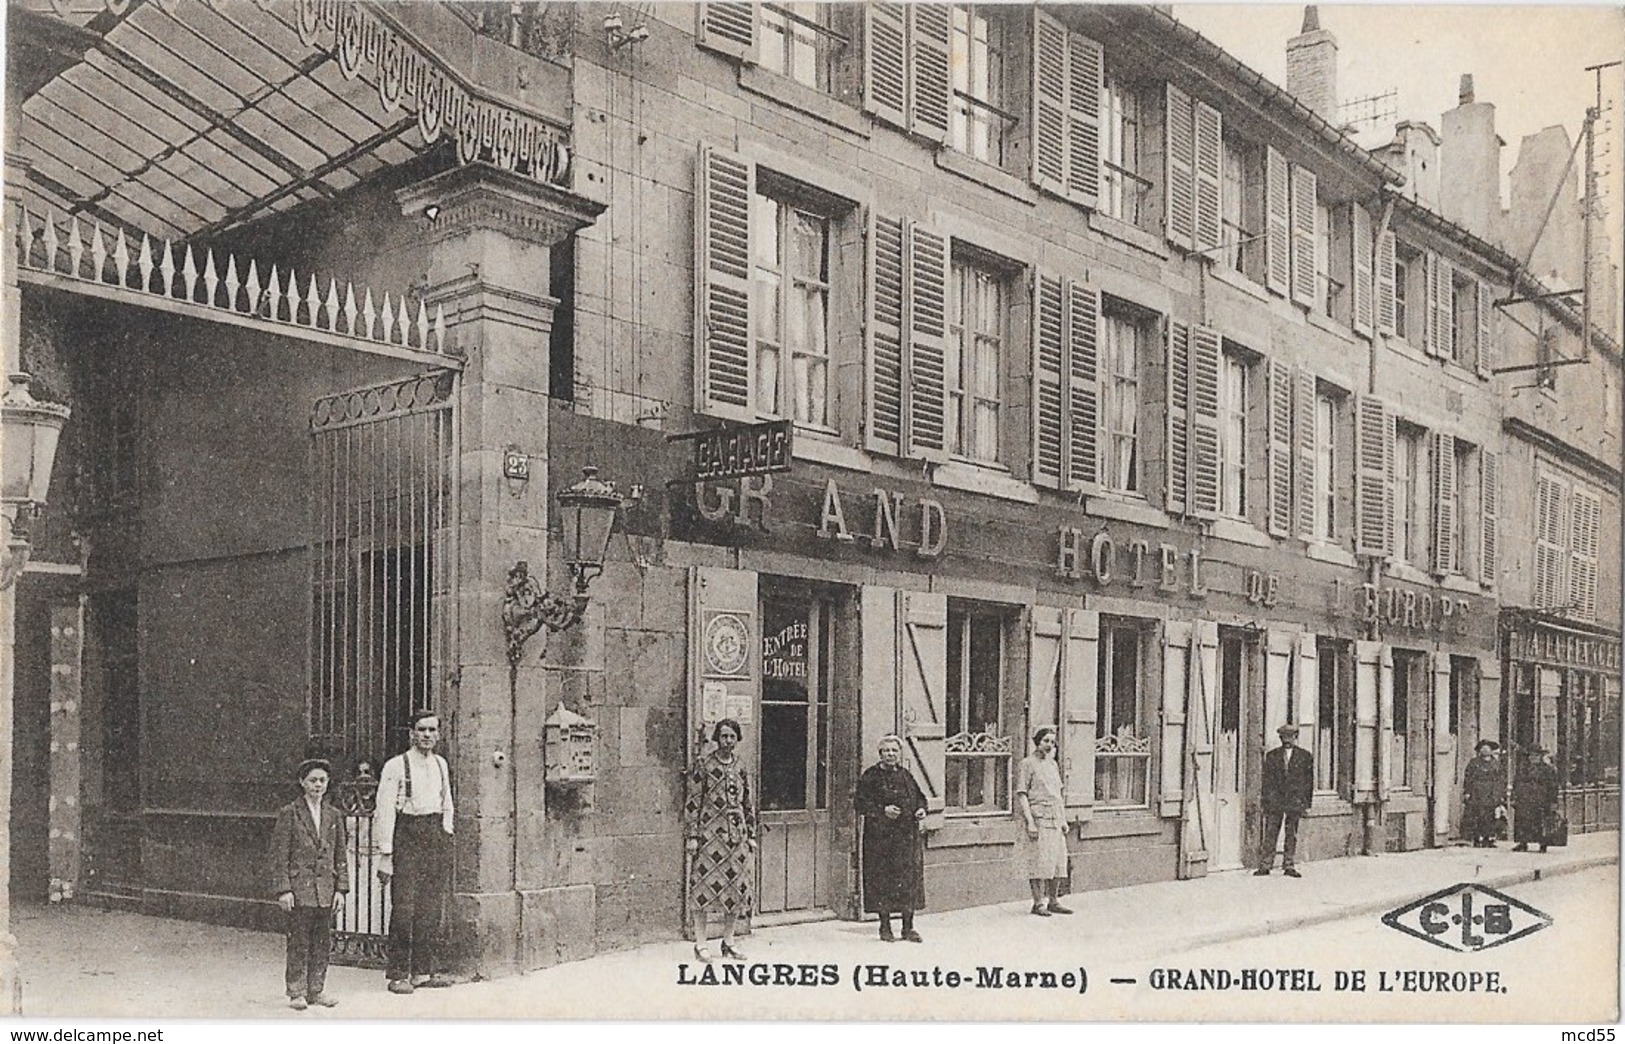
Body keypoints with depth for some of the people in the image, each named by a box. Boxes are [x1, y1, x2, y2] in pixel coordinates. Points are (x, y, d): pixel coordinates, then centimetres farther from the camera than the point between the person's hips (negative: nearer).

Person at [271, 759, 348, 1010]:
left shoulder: (333, 815, 10)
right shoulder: (289, 813, -3)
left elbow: (341, 855, 12)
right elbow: (279, 855, -4)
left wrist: (341, 888, 6)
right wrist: (283, 889, -10)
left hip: (325, 890, 4)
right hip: (299, 889, -4)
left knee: (323, 942, 8)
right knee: (298, 942, 0)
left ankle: (317, 990, 18)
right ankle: (296, 993, 9)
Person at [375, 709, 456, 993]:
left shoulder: (440, 765, 13)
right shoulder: (396, 766, -6)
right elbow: (385, 812, -9)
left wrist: (446, 839, 15)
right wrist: (385, 854, -13)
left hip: (436, 835, 6)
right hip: (406, 836, -6)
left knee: (433, 908, 6)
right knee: (404, 907, -7)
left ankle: (426, 969, 14)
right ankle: (398, 975, 1)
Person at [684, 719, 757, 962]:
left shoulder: (740, 766, 11)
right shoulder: (703, 766, -3)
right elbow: (693, 803, -5)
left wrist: (751, 834, 12)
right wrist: (692, 836, -9)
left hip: (737, 834, 5)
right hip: (710, 834, -5)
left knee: (736, 887, 6)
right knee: (705, 885, -5)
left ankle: (728, 941, 17)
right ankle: (701, 944, 3)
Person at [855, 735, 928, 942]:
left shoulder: (906, 775, 12)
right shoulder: (870, 776, -2)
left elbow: (919, 798, 22)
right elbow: (859, 803, -7)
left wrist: (921, 810, 0)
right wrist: (883, 810, -18)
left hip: (907, 836, 4)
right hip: (880, 837, -4)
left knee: (909, 879, 4)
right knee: (883, 880, -3)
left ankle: (908, 927, 13)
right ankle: (885, 927, 8)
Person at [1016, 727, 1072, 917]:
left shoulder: (1053, 764, 18)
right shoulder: (1027, 764, -5)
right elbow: (1021, 794, -10)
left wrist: (1063, 820, 18)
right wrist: (1029, 822, -16)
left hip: (1055, 819, 7)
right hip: (1038, 818, -7)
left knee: (1058, 861, 7)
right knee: (1040, 862, -8)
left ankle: (1054, 901, 15)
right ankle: (1038, 903, -2)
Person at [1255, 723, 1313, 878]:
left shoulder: (1305, 756, 5)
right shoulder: (1272, 756, 8)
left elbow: (1309, 781, 7)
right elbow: (1267, 780, 8)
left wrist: (1307, 803, 2)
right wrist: (1266, 801, 1)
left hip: (1295, 800, 0)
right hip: (1275, 801, 0)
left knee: (1292, 836, 5)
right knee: (1270, 834, -1)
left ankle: (1289, 866, 12)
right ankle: (1265, 866, 2)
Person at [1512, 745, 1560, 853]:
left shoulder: (1548, 769, 2)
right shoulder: (1524, 767, 14)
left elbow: (1553, 787, 1)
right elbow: (1516, 783, 17)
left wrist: (1553, 803, -4)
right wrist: (1514, 798, 10)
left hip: (1540, 801, -4)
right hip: (1524, 801, 4)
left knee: (1541, 823, -4)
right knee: (1522, 822, 0)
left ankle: (1543, 845, 6)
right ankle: (1523, 843, 6)